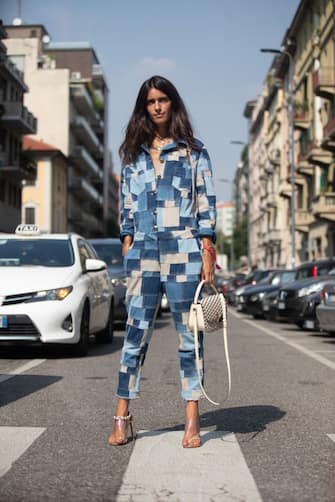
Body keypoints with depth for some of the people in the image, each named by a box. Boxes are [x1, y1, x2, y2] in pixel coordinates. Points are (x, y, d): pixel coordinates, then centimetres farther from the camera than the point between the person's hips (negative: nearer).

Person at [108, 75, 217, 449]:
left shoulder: (193, 152, 8)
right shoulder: (132, 155, 15)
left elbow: (206, 204, 2)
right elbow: (126, 207, 15)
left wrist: (207, 253, -6)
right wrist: (127, 250, 6)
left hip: (183, 251, -2)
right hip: (143, 252, 2)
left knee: (189, 333, 1)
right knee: (136, 331, 1)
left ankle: (192, 420, 6)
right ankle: (122, 418, 7)